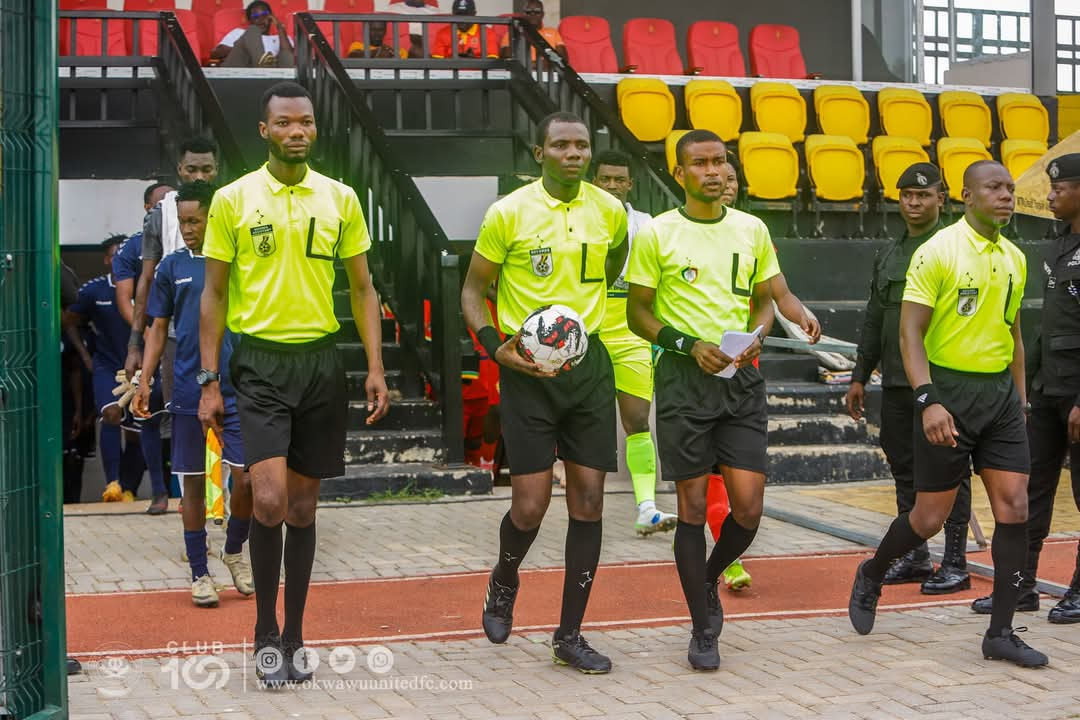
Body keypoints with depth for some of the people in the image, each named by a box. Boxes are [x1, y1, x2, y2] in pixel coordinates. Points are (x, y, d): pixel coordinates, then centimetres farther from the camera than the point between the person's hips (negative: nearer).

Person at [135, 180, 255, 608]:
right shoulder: (172, 267, 6)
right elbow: (158, 328, 10)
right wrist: (145, 380, 0)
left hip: (237, 390, -1)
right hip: (188, 392, 1)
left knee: (246, 478, -4)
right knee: (193, 483, 5)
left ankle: (234, 550, 23)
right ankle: (199, 573, 15)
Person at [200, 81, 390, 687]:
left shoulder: (341, 199, 5)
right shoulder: (233, 199, -1)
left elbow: (362, 287, 10)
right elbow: (215, 294, 3)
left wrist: (376, 368, 1)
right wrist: (210, 381, -2)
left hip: (321, 360, 3)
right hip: (261, 363, -2)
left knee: (304, 504, 8)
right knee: (270, 500, -14)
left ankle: (295, 635, 21)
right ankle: (266, 634, 5)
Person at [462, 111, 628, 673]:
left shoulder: (610, 211, 2)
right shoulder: (509, 212, -7)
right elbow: (473, 289, 0)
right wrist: (496, 346, -14)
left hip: (589, 364, 3)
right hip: (528, 368, -3)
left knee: (588, 500, 1)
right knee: (530, 505, -6)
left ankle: (569, 636, 12)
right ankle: (503, 583, 29)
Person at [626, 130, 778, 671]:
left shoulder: (752, 230, 9)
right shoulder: (657, 233, -1)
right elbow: (638, 312, 1)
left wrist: (754, 338, -3)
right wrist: (689, 345, -13)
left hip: (742, 379, 3)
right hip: (684, 380, -3)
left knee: (748, 505, -3)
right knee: (693, 505, 1)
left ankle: (708, 580, 28)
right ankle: (703, 630, 14)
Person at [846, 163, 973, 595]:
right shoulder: (889, 256, 16)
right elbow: (873, 321, 21)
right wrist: (860, 376, 18)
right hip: (896, 382, 7)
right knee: (904, 470, 12)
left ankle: (955, 565, 6)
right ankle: (915, 558, 23)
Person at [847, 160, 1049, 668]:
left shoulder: (1015, 258, 10)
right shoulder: (937, 252, -10)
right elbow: (910, 332, -13)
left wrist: (1020, 398, 17)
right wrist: (928, 400, -23)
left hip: (1000, 392, 6)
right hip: (950, 391, -5)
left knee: (1014, 507, -3)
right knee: (930, 515, 0)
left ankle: (1001, 633, 5)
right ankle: (871, 577, 30)